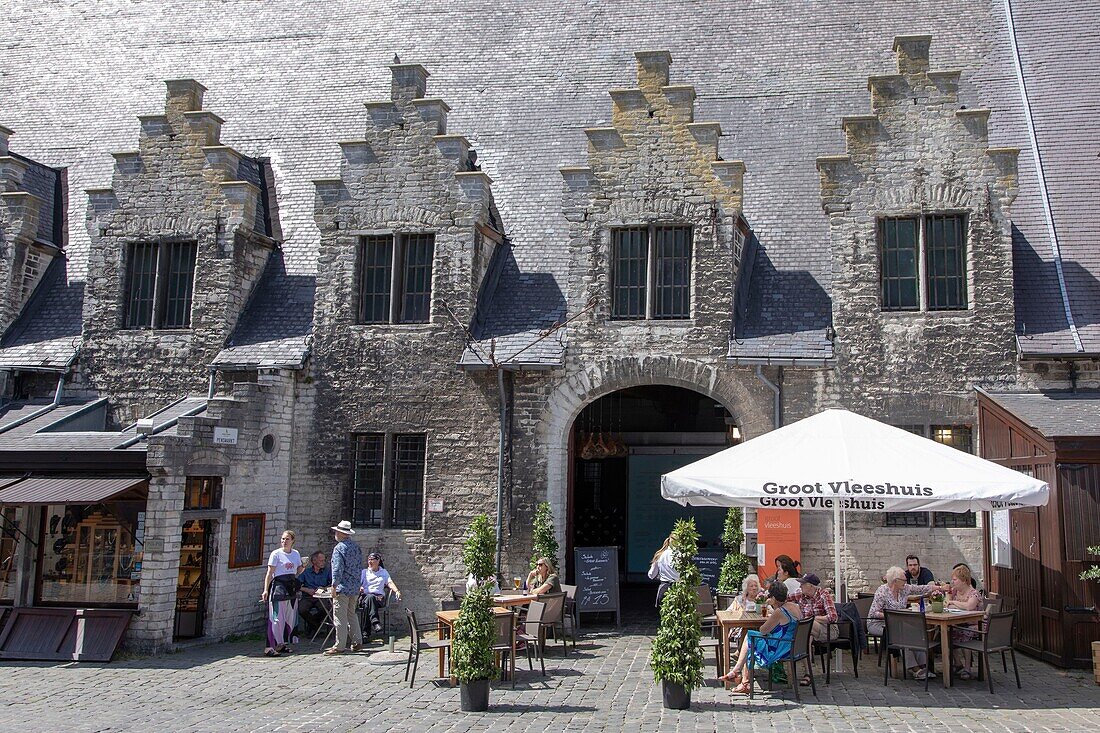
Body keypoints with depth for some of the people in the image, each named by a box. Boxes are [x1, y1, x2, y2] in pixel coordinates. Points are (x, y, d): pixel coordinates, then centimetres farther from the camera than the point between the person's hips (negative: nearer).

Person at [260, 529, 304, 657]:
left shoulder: (296, 554, 12)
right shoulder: (276, 554, -4)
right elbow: (270, 573, -7)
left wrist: (303, 566, 2)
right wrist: (266, 590, -13)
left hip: (292, 588, 6)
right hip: (279, 586, -6)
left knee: (290, 618, 7)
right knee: (277, 618, -10)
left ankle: (282, 644, 17)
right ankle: (270, 647, -8)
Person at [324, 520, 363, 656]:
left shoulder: (339, 548, -11)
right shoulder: (357, 547, 12)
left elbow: (337, 569, -18)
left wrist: (334, 586, -17)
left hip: (343, 588, -8)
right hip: (355, 588, 8)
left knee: (340, 617, -3)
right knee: (352, 615, 17)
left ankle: (340, 646, -1)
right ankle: (357, 642, 18)